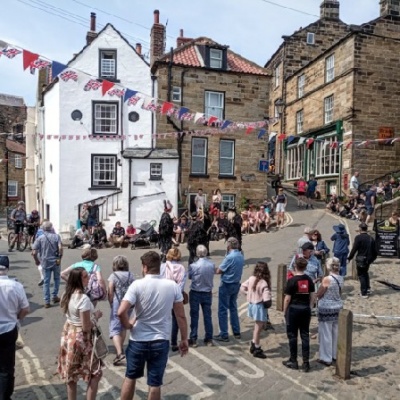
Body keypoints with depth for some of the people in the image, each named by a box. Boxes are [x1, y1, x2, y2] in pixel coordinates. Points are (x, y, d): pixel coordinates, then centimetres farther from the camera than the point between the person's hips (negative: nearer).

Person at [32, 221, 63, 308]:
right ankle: (54, 296, 26)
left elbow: (34, 252, -9)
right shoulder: (56, 236, -5)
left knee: (46, 282, 8)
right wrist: (60, 257, -3)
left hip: (45, 262, 1)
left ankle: (47, 302, 10)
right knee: (56, 279, 20)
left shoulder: (40, 238, -4)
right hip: (56, 261, 0)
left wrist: (37, 261, 7)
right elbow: (60, 248, -18)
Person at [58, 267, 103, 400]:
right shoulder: (83, 298, -26)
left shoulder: (67, 294, -1)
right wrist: (96, 315, -8)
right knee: (96, 374, 7)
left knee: (71, 374, 20)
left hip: (69, 334, 8)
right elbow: (86, 327, -24)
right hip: (81, 338, -8)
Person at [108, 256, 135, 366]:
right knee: (123, 327, 23)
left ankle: (119, 352, -18)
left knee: (114, 329, -3)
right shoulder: (131, 275, 2)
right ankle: (120, 348, 38)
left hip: (117, 305, -5)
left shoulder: (113, 276, -9)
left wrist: (111, 304, 4)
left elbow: (110, 293, -10)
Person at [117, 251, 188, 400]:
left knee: (130, 377, 22)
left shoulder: (137, 285, -13)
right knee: (155, 384, 12)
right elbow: (181, 316, -2)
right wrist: (184, 339, 9)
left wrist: (128, 325, -2)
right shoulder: (172, 286, -5)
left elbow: (121, 312, -22)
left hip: (138, 340, -1)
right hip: (161, 342, 1)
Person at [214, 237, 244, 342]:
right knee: (233, 308, 20)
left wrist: (214, 269, 3)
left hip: (226, 285, -8)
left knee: (222, 310, 3)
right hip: (236, 284, 8)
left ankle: (224, 335, 9)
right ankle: (236, 332, 27)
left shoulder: (230, 257, -23)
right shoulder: (241, 256, 2)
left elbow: (219, 271, -17)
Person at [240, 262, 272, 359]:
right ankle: (257, 349, 21)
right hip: (260, 307, -7)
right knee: (258, 328, 7)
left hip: (252, 304, 7)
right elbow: (266, 299, -27)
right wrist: (268, 303, -6)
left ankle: (253, 344, 34)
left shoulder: (251, 279, -4)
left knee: (257, 327, 25)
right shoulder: (264, 283, -23)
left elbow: (242, 287, 7)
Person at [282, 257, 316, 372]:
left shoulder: (292, 280, -15)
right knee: (305, 335, 11)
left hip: (293, 309, -4)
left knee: (292, 335, 8)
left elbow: (287, 298, -12)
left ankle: (293, 361, 18)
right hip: (306, 309, 4)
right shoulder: (309, 280, -1)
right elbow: (313, 296, 4)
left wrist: (284, 311, 0)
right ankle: (306, 363, 14)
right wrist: (310, 308, 15)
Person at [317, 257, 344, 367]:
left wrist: (321, 285, 4)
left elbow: (318, 294, -11)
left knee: (326, 334, 5)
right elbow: (339, 293, 12)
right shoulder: (341, 279, 0)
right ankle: (335, 355, 31)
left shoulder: (327, 279, -21)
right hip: (338, 307, 7)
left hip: (326, 309, -7)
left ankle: (326, 358, 15)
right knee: (336, 333, 18)